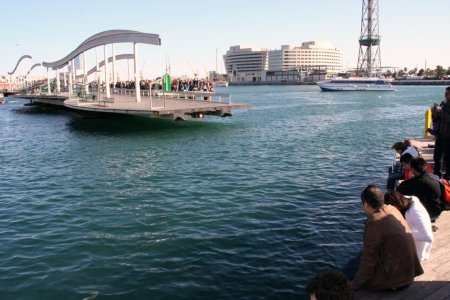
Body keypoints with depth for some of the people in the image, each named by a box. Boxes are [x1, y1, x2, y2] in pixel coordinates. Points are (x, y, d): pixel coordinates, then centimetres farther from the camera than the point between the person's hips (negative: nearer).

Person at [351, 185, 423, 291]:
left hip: (396, 274, -8)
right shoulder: (392, 209, 1)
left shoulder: (375, 222, -23)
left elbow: (369, 256, -17)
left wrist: (356, 283, -6)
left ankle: (391, 285, 4)